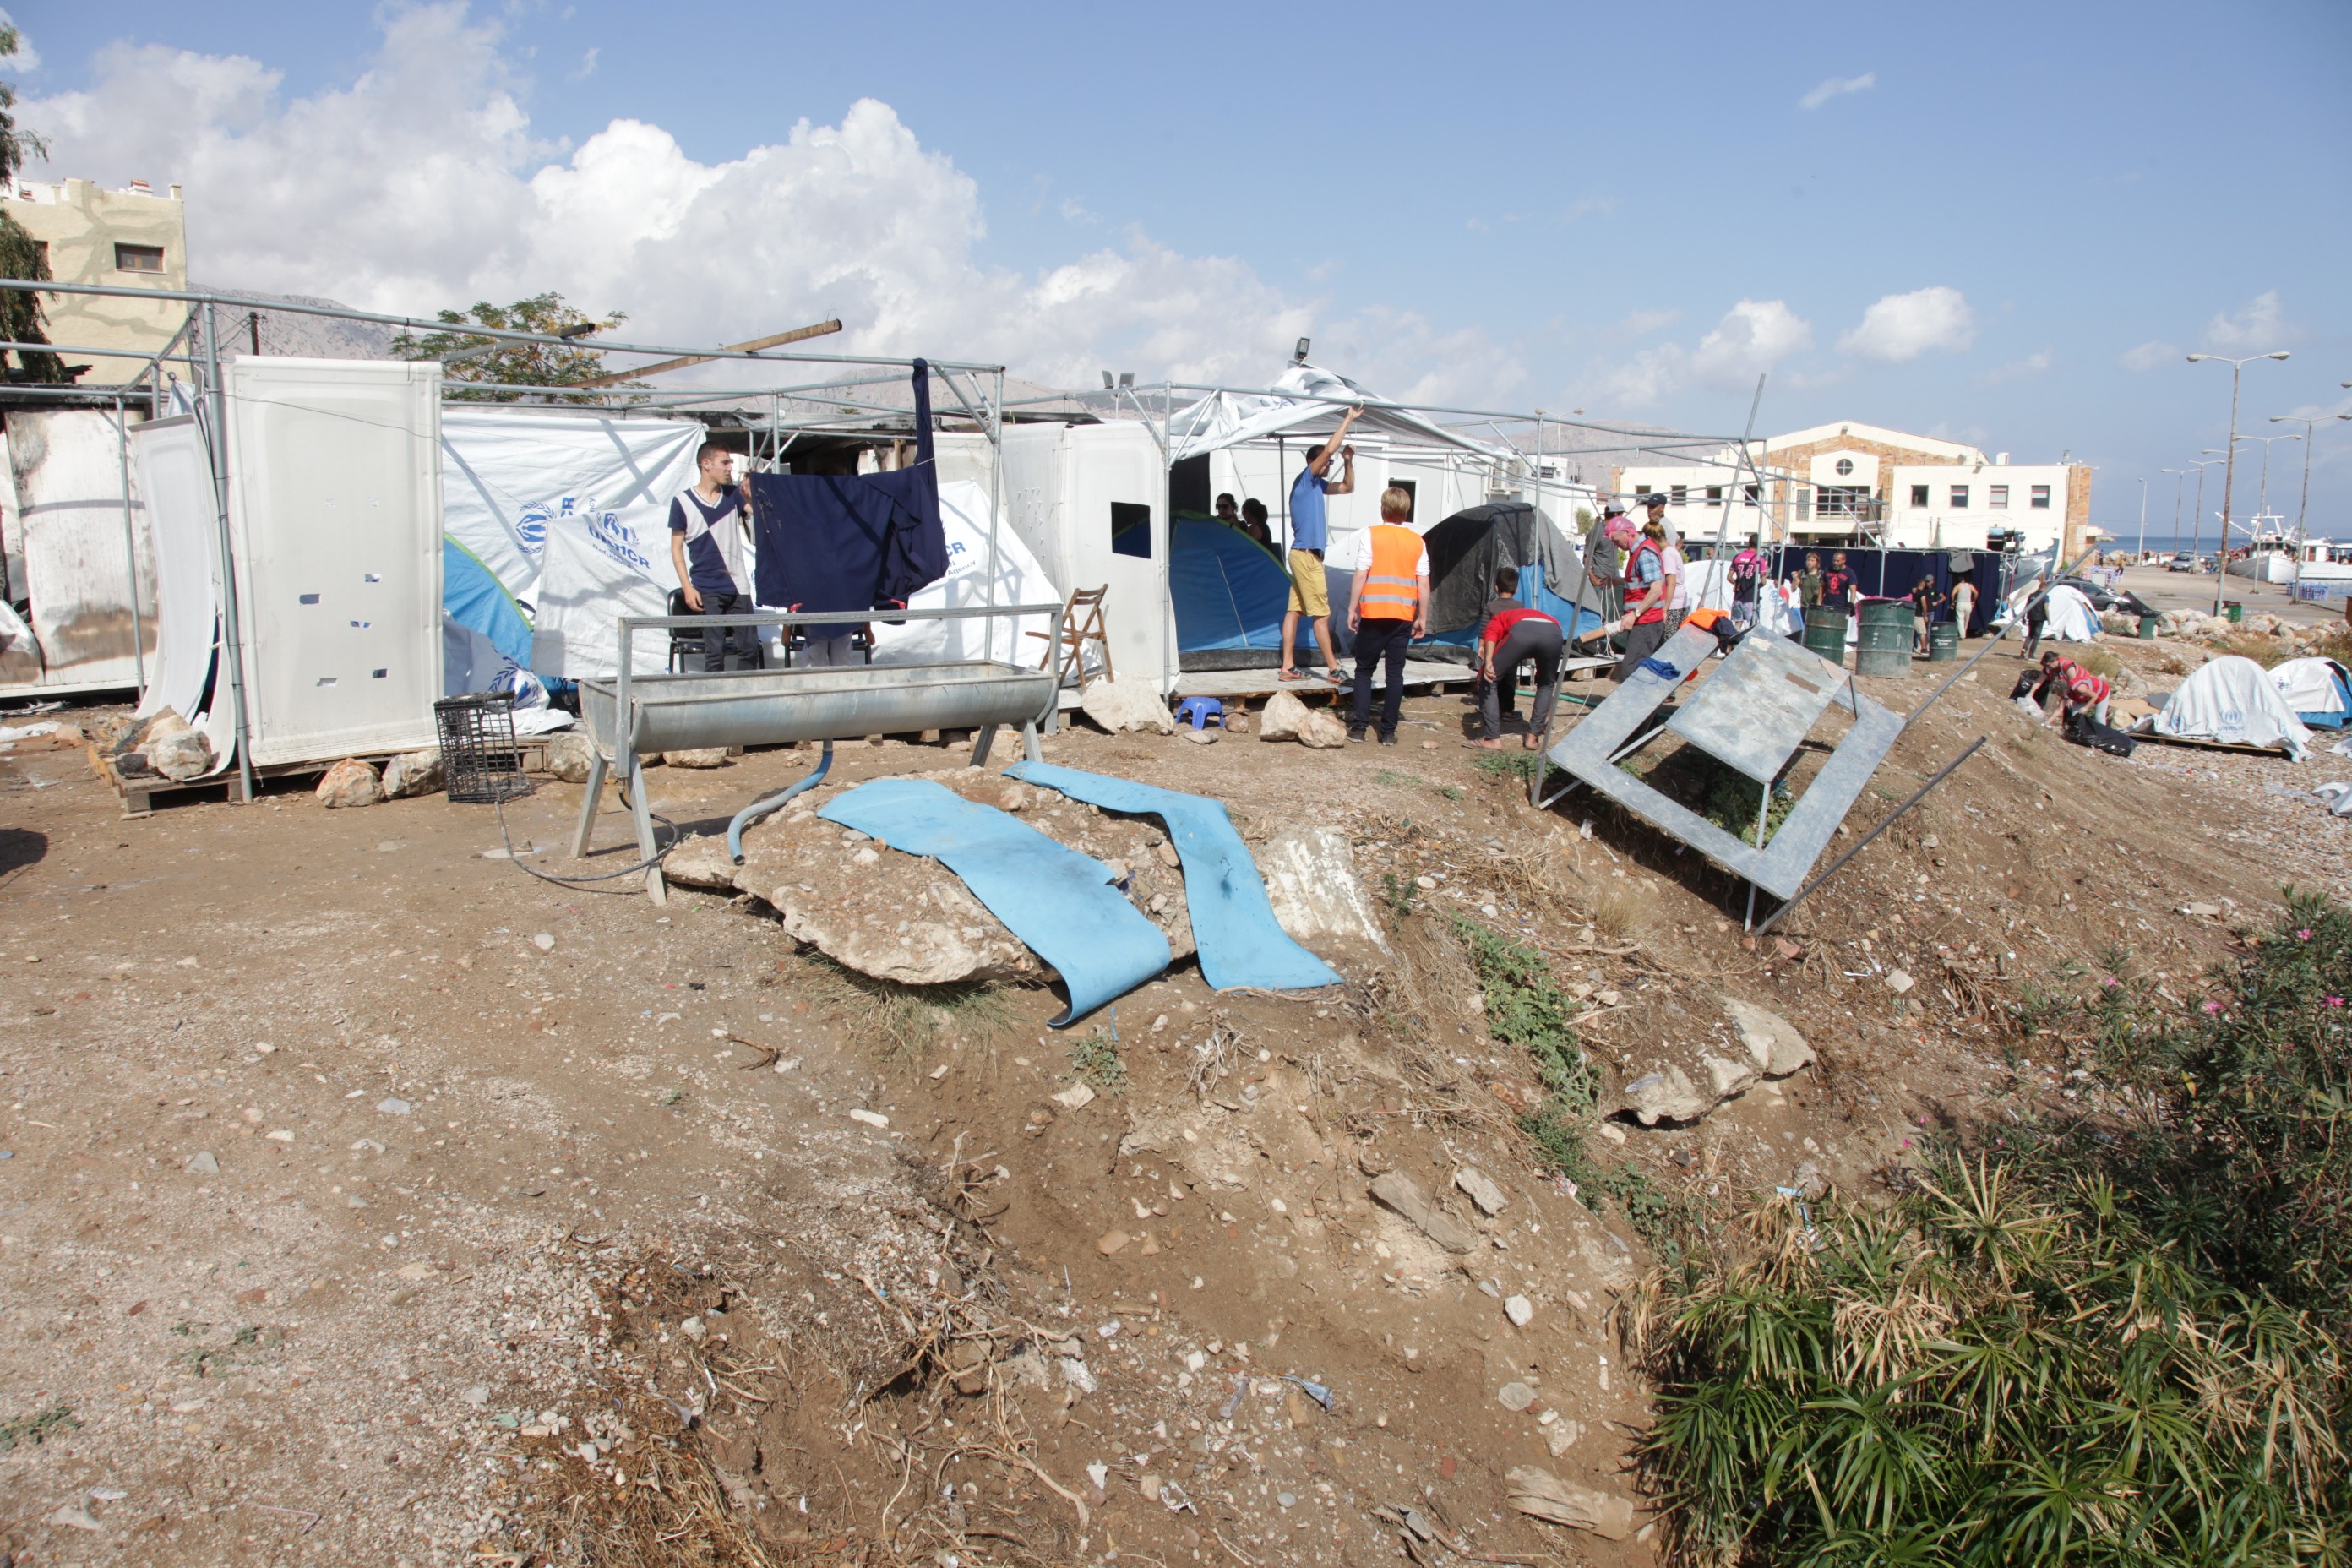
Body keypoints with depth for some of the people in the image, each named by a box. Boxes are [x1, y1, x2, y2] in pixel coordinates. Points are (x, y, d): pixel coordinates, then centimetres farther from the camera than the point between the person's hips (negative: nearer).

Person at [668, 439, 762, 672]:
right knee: (715, 652, -2)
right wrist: (687, 587, -7)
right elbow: (676, 547, 1)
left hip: (738, 586, 3)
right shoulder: (682, 501, 1)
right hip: (706, 590, -3)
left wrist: (751, 497, -21)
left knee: (750, 648, 2)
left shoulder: (734, 494, 10)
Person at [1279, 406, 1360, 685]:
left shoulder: (1317, 485, 15)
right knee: (1321, 614, -5)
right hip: (1307, 556, -9)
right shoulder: (1305, 479, -10)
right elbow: (1329, 449, -20)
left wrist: (1348, 461, 10)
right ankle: (1334, 669, -1)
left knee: (1294, 610, 7)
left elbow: (1347, 488, 26)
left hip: (1304, 555, 9)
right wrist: (1349, 419, -13)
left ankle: (1287, 667, 7)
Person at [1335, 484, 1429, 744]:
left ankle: (1358, 727, 4)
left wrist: (1352, 609, -2)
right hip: (1403, 616, 2)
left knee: (1364, 669, 9)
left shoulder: (1371, 535, -4)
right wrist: (1422, 618, 10)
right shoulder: (1417, 542, 5)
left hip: (1373, 614, -2)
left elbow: (1360, 575, -8)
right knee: (1395, 672, 7)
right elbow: (1423, 584, 4)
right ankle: (1388, 731, 8)